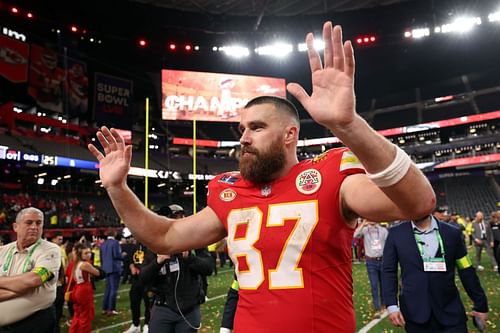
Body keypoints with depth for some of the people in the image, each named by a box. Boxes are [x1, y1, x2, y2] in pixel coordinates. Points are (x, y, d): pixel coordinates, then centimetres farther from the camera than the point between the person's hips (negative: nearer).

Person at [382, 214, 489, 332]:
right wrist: (391, 306, -10)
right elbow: (389, 271, -2)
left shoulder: (452, 233, 1)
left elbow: (467, 271, 7)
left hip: (450, 314, 1)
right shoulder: (395, 234, -3)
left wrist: (481, 305, 10)